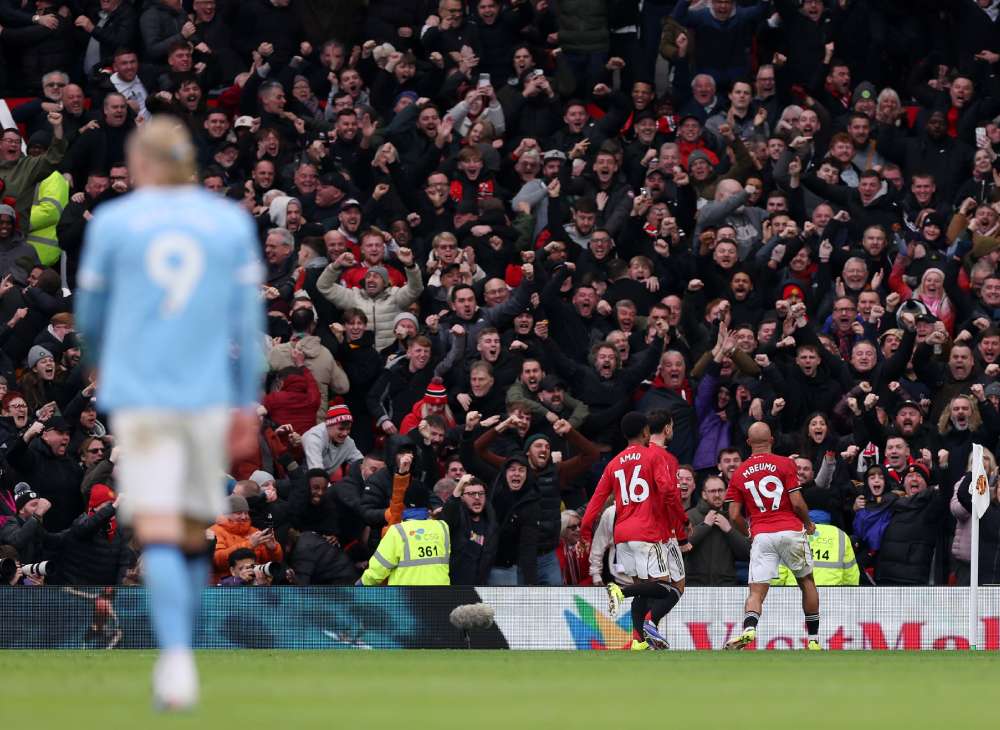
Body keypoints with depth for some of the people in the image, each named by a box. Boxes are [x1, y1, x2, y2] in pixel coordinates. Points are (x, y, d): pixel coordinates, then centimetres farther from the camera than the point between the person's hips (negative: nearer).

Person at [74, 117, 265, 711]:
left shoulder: (111, 222, 2)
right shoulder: (232, 222, 6)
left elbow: (90, 316, 10)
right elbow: (248, 320, 3)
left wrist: (110, 369, 31)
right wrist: (247, 406, 6)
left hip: (139, 395, -2)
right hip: (208, 396, 2)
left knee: (158, 534, -10)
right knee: (194, 537, 13)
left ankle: (177, 660, -28)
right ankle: (178, 666, 15)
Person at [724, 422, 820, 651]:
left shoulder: (739, 473, 8)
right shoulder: (785, 464, 0)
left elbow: (734, 516, 5)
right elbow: (797, 503, -5)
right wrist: (808, 523, 13)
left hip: (760, 536, 1)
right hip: (790, 530, -1)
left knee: (756, 592, -2)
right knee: (807, 582, 18)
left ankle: (748, 629, -31)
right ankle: (814, 639, 19)